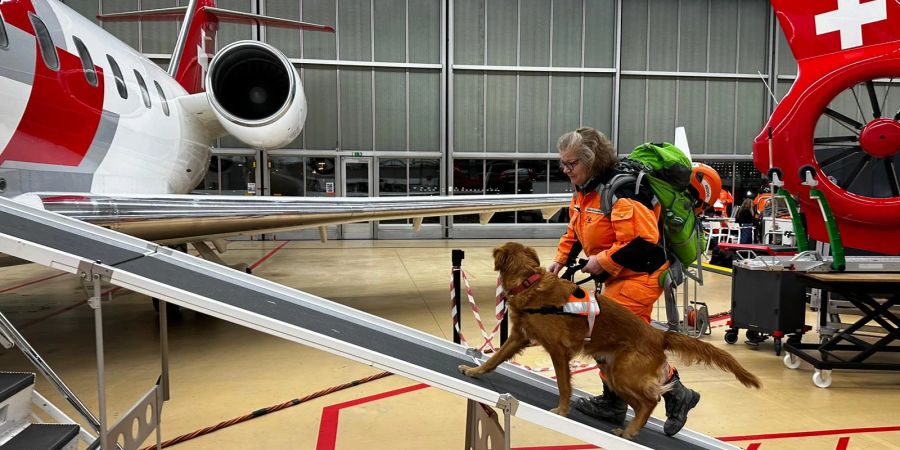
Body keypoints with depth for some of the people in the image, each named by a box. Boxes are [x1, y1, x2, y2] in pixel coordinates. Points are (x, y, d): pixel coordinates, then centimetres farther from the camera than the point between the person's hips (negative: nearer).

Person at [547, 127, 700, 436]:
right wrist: (561, 260, 5)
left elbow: (641, 240, -32)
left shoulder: (621, 190, -26)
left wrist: (602, 261, -23)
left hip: (640, 274, -9)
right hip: (617, 276, 9)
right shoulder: (585, 189, 5)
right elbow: (575, 231, 16)